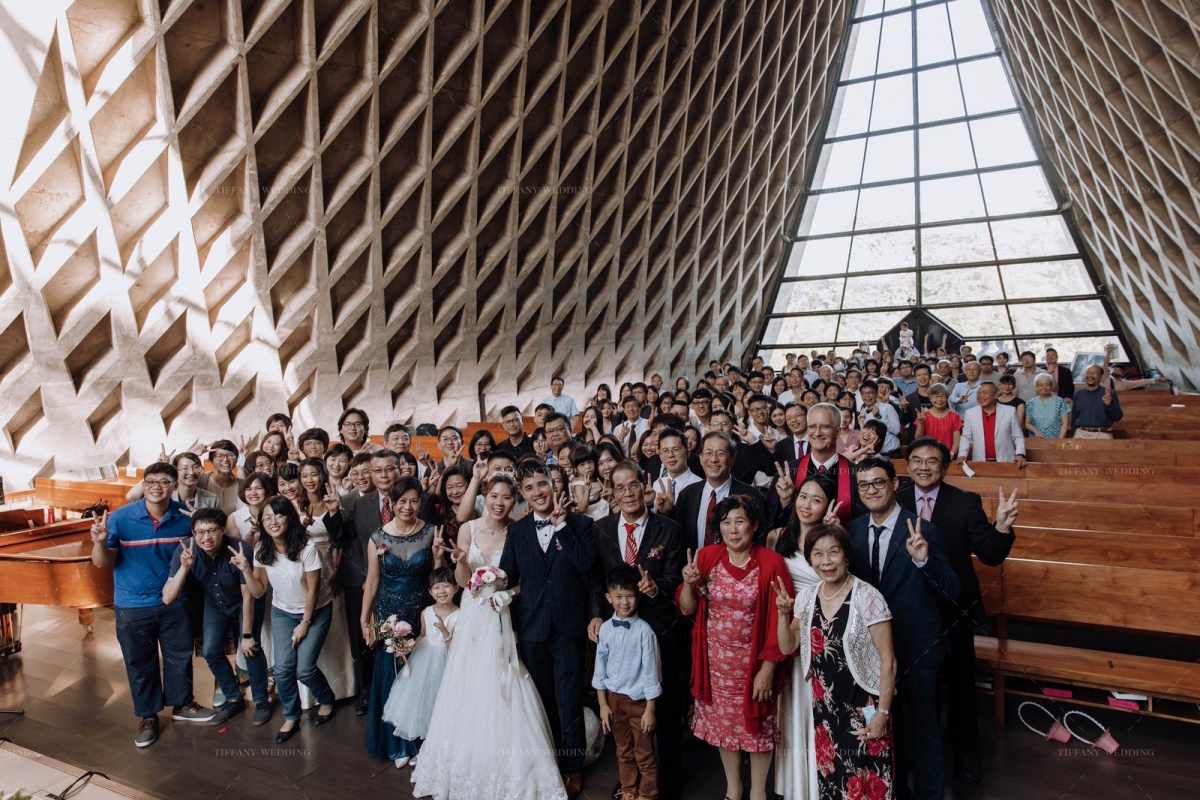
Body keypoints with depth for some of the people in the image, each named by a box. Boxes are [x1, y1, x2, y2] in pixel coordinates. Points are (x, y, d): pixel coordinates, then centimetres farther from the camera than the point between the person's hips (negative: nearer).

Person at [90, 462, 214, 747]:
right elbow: (102, 563, -10)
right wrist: (100, 542, -29)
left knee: (179, 656, 16)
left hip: (174, 602, 2)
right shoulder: (120, 518, -14)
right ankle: (148, 716, 33)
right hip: (132, 606, -1)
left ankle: (182, 704, 37)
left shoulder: (185, 517, -8)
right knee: (140, 663, 13)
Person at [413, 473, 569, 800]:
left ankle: (508, 770, 22)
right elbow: (462, 580, -4)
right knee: (470, 691, 10)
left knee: (502, 692, 3)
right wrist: (460, 561, -23)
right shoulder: (468, 529, -5)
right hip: (473, 617, 1)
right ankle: (468, 767, 31)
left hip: (502, 619, -1)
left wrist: (508, 594, -16)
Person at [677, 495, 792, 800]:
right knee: (724, 721, 18)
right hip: (716, 661, 3)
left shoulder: (771, 563, -14)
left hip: (754, 661, -2)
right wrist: (689, 583, -23)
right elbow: (687, 610, -4)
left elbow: (779, 621, -11)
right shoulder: (707, 557, -7)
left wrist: (767, 668, -12)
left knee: (758, 723, 15)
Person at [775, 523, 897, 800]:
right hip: (822, 707, 5)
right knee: (826, 775, 14)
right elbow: (788, 647, 6)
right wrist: (783, 613, -10)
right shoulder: (806, 596, 0)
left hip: (862, 708, -4)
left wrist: (883, 713, -11)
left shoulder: (867, 597, -15)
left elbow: (888, 662, -10)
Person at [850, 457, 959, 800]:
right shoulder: (854, 529, -2)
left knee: (923, 723, 12)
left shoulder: (922, 530, -18)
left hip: (916, 644, -5)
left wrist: (923, 560, -36)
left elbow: (951, 591, -21)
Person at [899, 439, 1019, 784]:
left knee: (961, 684, 17)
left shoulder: (966, 502, -11)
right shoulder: (896, 502, -9)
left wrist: (1002, 526, -32)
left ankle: (965, 753, 39)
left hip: (955, 609, 0)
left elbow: (990, 556, -16)